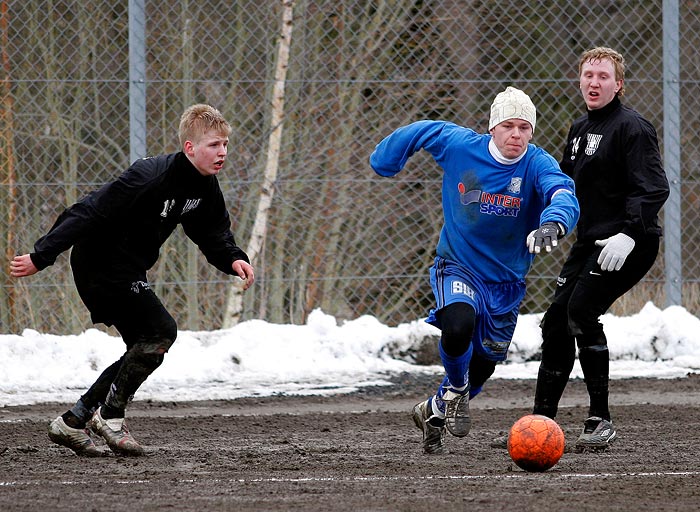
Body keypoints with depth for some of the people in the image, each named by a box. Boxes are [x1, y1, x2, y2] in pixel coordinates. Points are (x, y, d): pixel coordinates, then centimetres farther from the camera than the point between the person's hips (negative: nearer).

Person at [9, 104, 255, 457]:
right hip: (101, 265, -10)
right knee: (161, 331, -16)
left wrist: (233, 260, -12)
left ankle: (71, 423, 13)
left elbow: (213, 235, 12)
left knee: (144, 351, 8)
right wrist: (41, 257, -27)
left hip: (127, 272, 10)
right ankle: (110, 416, -4)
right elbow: (89, 213, -27)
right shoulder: (150, 178, -27)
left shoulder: (205, 187, 1)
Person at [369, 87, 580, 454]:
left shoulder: (537, 164, -19)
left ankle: (436, 410, 43)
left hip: (507, 282, 2)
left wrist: (552, 223, -62)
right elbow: (421, 132, 5)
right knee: (458, 325, -32)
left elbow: (563, 196, -39)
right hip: (457, 268, -2)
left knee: (483, 363, 13)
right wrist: (384, 161, 15)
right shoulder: (458, 145, -15)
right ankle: (456, 390, -1)